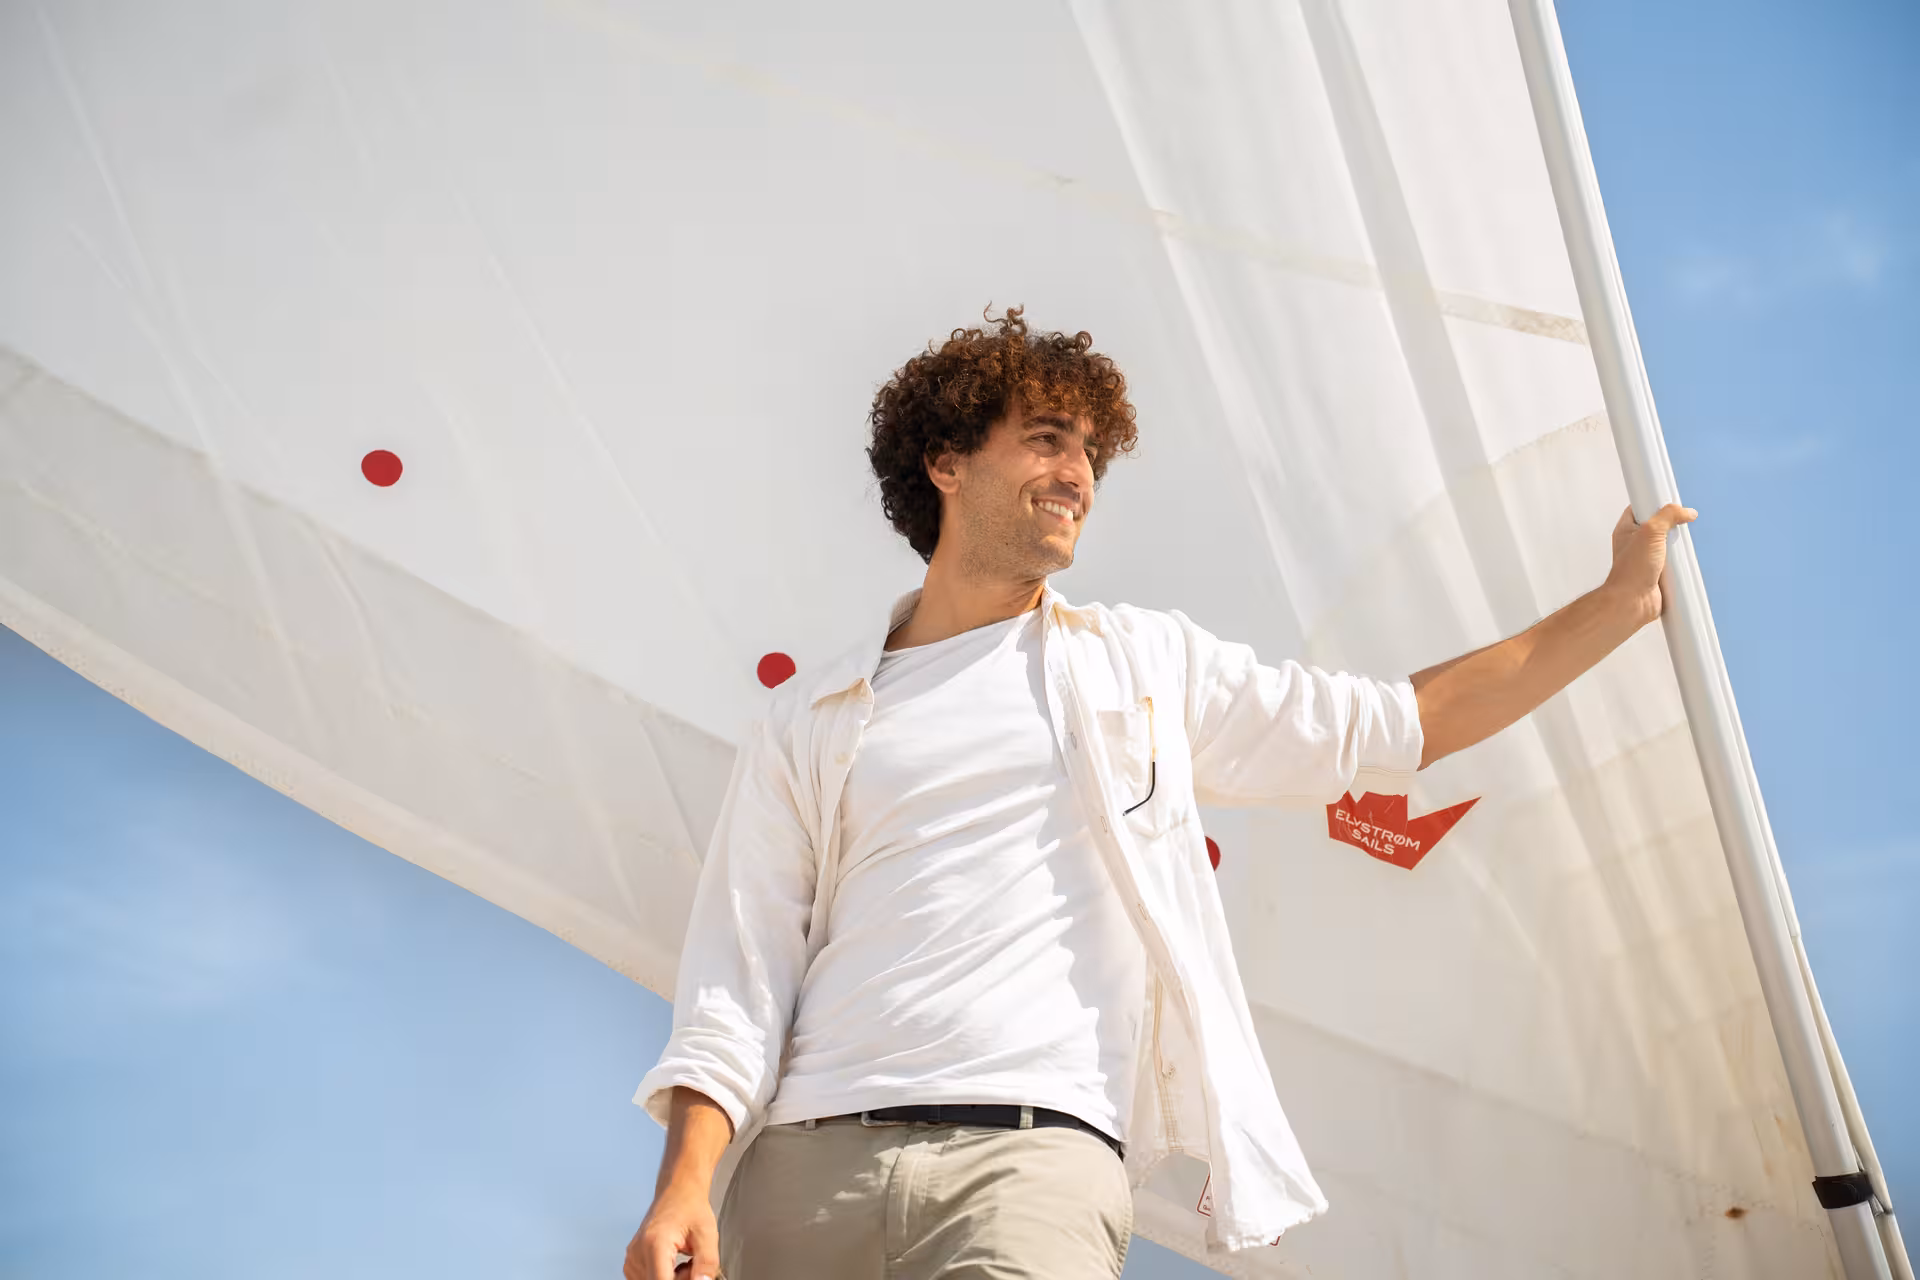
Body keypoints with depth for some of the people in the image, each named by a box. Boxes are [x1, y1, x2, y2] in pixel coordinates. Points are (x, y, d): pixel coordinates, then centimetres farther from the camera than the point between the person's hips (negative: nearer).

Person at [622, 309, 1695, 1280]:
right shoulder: (807, 727, 14)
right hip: (808, 1162, 1)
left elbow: (1401, 724, 22)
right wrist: (685, 1185, -7)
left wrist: (1622, 601, 24)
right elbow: (739, 980, 7)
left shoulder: (1146, 663, 18)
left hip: (1035, 1152, 0)